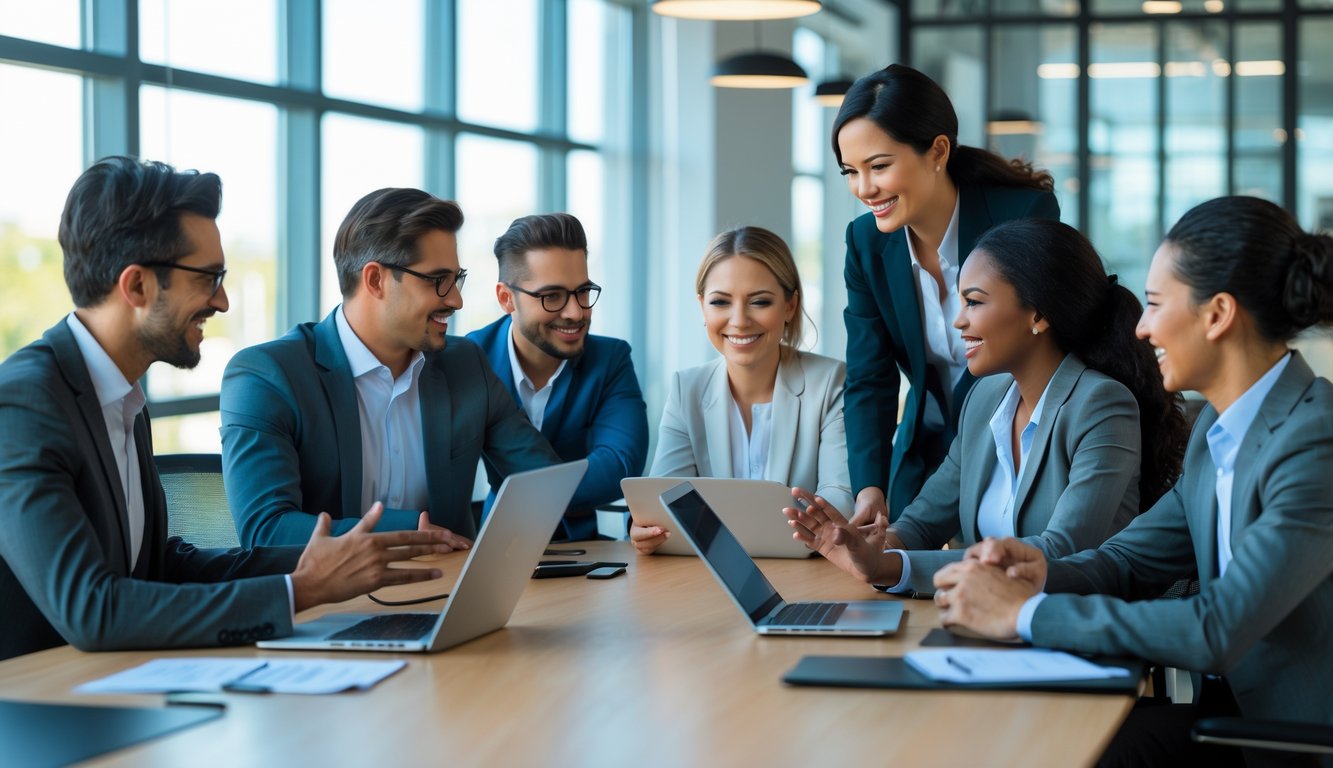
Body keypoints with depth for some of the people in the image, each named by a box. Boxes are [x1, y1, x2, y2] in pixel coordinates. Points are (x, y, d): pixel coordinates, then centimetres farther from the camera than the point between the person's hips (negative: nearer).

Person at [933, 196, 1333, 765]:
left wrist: (1026, 614, -21)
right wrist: (1044, 573, -9)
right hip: (1242, 707, 8)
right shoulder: (1219, 428, 9)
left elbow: (1216, 631, -27)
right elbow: (1130, 560, 14)